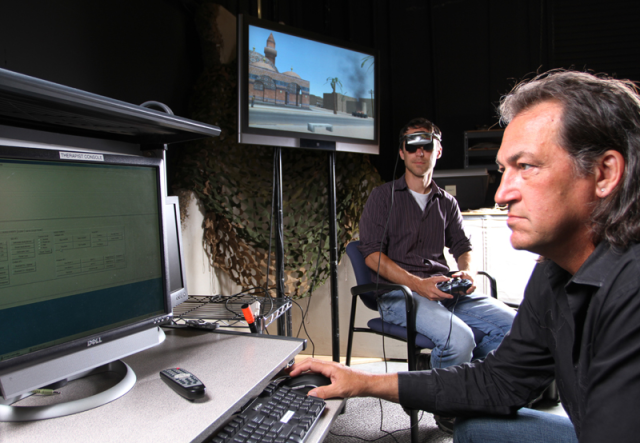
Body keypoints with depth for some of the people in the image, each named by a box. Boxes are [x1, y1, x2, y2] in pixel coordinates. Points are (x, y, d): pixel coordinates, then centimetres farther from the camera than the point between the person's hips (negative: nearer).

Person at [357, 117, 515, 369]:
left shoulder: (447, 202, 21)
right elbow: (372, 254, -4)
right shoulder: (384, 196, 6)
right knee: (459, 338, -30)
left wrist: (466, 272, -2)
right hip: (398, 293, -5)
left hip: (443, 289, 5)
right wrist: (418, 284, -16)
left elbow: (461, 246, 23)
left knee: (512, 324, -15)